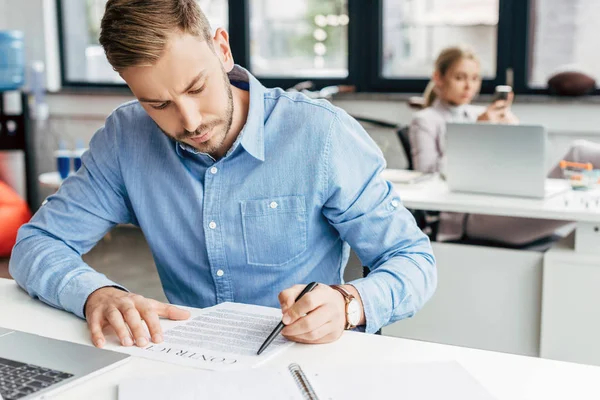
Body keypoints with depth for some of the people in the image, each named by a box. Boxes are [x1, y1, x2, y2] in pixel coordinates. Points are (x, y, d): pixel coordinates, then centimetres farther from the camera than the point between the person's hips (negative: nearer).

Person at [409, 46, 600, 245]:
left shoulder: (482, 113, 26)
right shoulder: (425, 121, 11)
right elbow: (427, 175, -6)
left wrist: (512, 127, 4)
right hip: (472, 215, -5)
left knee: (579, 151, -22)